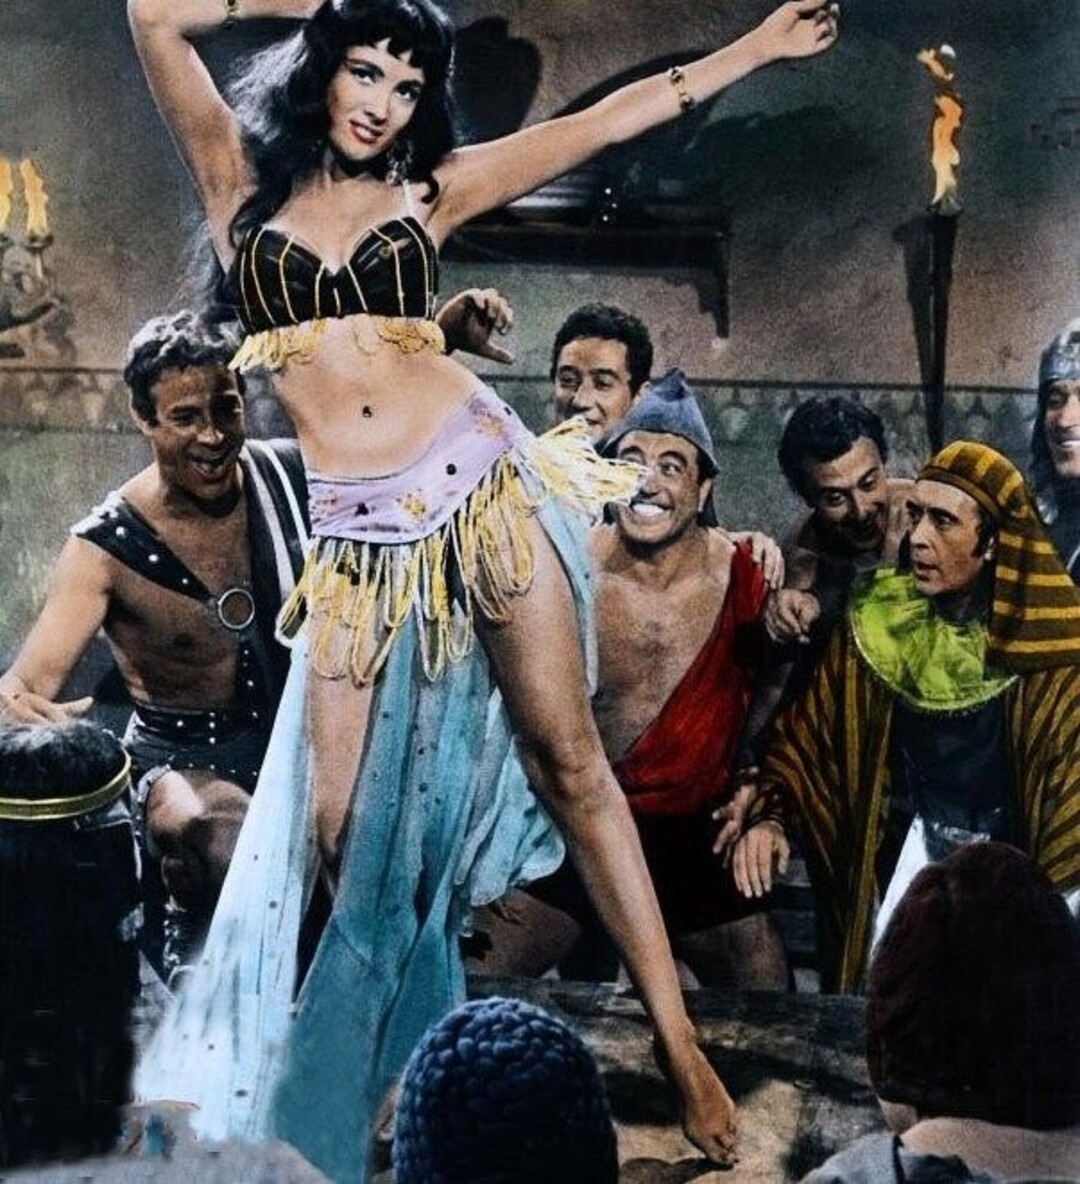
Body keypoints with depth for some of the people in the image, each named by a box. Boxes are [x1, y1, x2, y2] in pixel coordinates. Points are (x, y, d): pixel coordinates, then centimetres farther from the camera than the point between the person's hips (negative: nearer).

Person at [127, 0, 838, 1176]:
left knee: (565, 756, -3)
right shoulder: (241, 180, 10)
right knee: (341, 825, -3)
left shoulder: (429, 190, 11)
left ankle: (678, 1043, 0)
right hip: (358, 535, 0)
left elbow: (611, 118, 15)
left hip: (479, 481, 0)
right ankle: (380, 1065, 18)